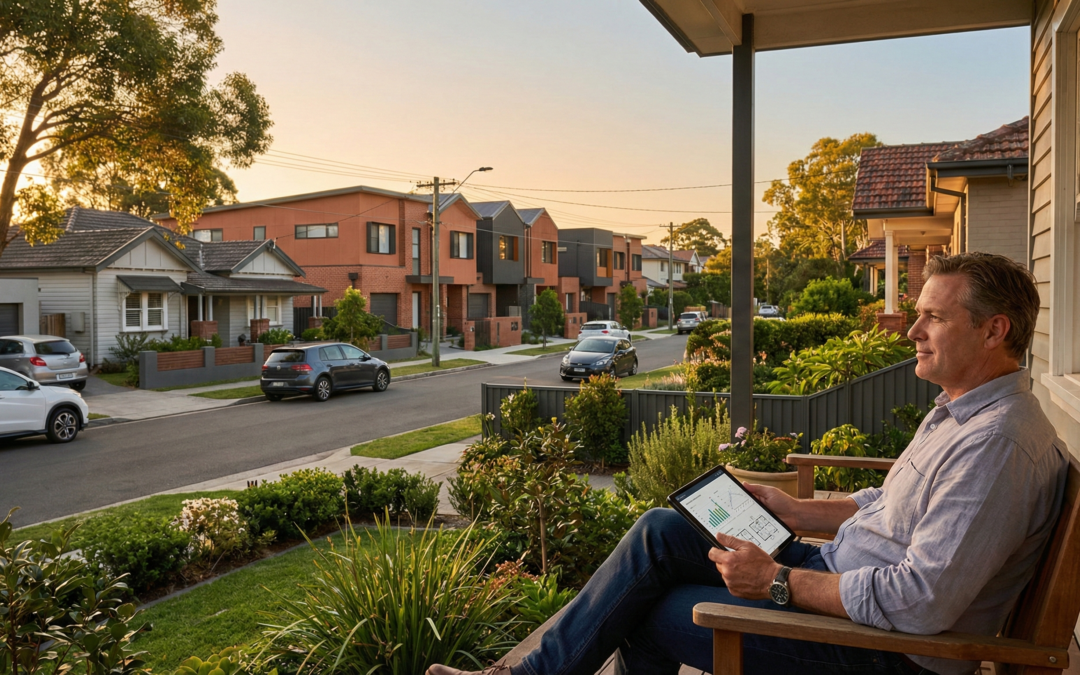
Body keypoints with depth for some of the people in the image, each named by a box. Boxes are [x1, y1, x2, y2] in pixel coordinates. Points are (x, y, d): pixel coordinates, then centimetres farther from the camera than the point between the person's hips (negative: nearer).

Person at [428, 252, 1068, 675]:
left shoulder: (998, 442, -24)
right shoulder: (961, 412, 10)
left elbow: (922, 601, -30)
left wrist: (779, 582, -23)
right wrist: (796, 510, 12)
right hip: (844, 568, 10)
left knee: (654, 614, -8)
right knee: (661, 531, -2)